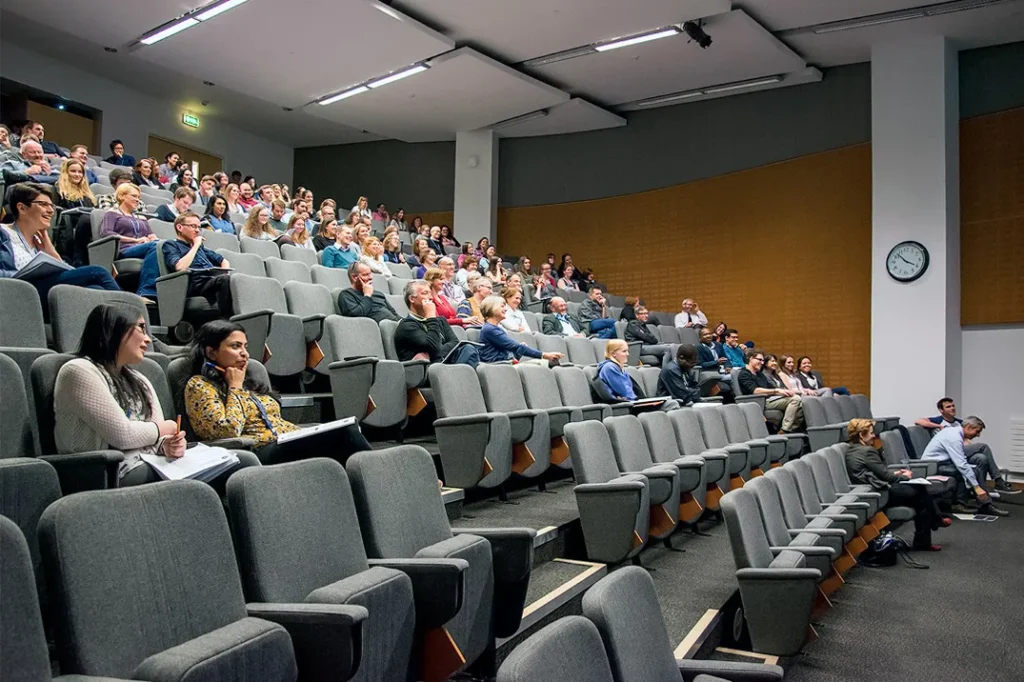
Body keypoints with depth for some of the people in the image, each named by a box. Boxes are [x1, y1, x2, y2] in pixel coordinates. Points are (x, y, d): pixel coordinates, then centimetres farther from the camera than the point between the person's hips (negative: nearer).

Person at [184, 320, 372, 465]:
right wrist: (235, 387, 0)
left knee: (346, 431, -24)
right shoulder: (199, 385, 4)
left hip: (292, 446, 7)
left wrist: (310, 435, 4)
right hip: (259, 455, -7)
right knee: (344, 432, -27)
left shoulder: (248, 383, 26)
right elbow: (227, 430, -13)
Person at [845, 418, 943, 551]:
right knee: (919, 492, 3)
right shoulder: (867, 451, -15)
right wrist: (904, 476, 7)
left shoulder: (851, 451, 14)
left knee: (919, 489, 12)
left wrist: (895, 474, 15)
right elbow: (885, 475, -11)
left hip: (873, 491, 9)